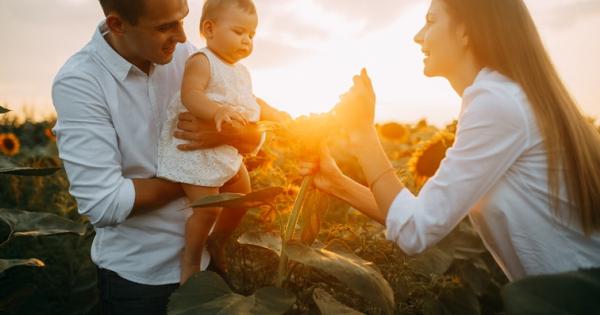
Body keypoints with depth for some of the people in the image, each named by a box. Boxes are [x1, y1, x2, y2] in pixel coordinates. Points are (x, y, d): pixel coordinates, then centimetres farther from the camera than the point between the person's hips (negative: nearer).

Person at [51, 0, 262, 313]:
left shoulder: (186, 56, -6)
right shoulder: (78, 81, -20)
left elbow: (253, 137, -3)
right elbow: (104, 205, -25)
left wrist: (223, 133, -25)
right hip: (136, 272, -4)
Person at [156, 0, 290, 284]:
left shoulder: (241, 72, 15)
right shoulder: (201, 62, -13)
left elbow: (250, 102, 28)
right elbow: (190, 94, -28)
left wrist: (275, 115, 19)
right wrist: (217, 112, -44)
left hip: (230, 151, 9)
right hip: (196, 149, -9)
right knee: (208, 208, -10)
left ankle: (216, 243, 37)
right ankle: (191, 258, 17)